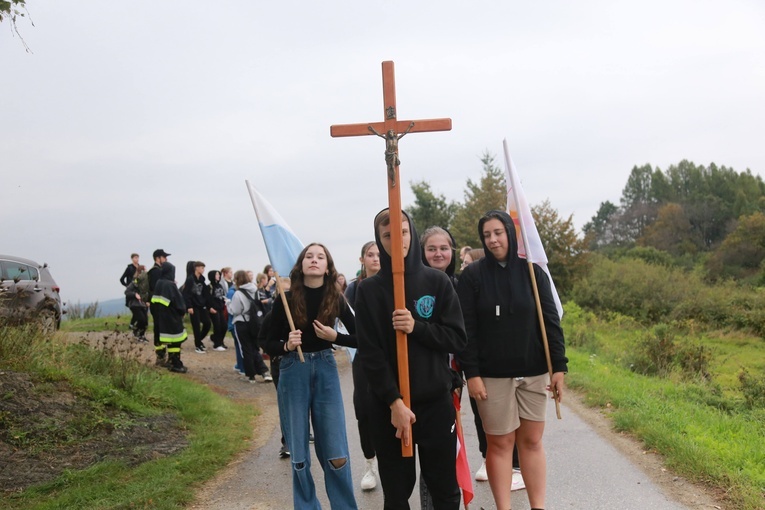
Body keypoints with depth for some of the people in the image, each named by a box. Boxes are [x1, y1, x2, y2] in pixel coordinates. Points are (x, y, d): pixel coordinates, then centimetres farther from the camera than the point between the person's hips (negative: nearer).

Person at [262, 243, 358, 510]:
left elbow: (360, 338, 2)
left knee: (336, 453, 1)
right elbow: (269, 345, -2)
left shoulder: (336, 299, -4)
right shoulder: (286, 299, -7)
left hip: (326, 370, 1)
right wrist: (286, 346, -21)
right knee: (299, 453, 6)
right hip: (293, 372, 0)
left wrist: (334, 337, -14)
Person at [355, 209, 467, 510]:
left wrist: (416, 327, -17)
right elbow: (370, 354, -6)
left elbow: (458, 339, -1)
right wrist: (394, 402, -15)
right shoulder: (368, 290, -1)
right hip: (388, 405, 0)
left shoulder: (437, 282, 2)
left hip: (436, 401, 1)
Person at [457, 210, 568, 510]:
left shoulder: (532, 272, 3)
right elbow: (466, 329, -5)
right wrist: (471, 374, -11)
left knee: (532, 441, 8)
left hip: (533, 372, 2)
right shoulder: (472, 276, -3)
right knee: (500, 444, 3)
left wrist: (559, 366, -2)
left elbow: (551, 321, 3)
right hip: (492, 375, -2)